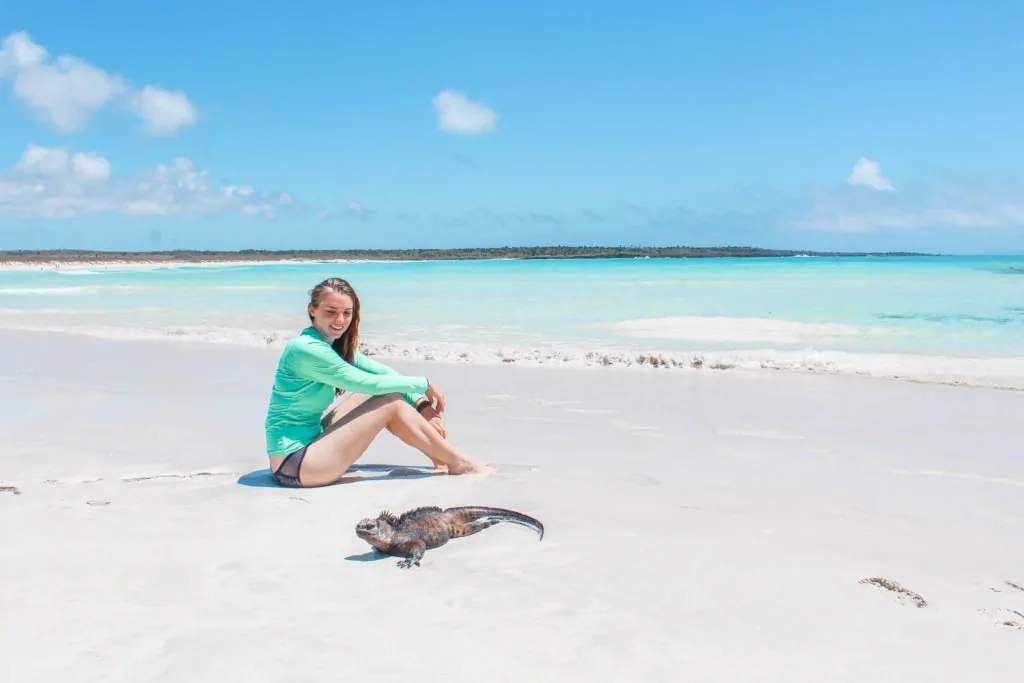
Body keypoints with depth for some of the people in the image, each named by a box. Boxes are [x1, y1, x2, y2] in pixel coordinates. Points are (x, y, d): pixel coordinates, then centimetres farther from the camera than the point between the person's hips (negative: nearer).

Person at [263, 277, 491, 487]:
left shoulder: (334, 344, 7)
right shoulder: (307, 349, -21)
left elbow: (379, 371, 6)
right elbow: (368, 383, -18)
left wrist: (421, 403, -6)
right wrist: (424, 384, -7)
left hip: (308, 440, 9)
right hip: (293, 465, -9)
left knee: (386, 390, 5)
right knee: (390, 402, -11)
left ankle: (441, 458, 8)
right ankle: (459, 465, -1)